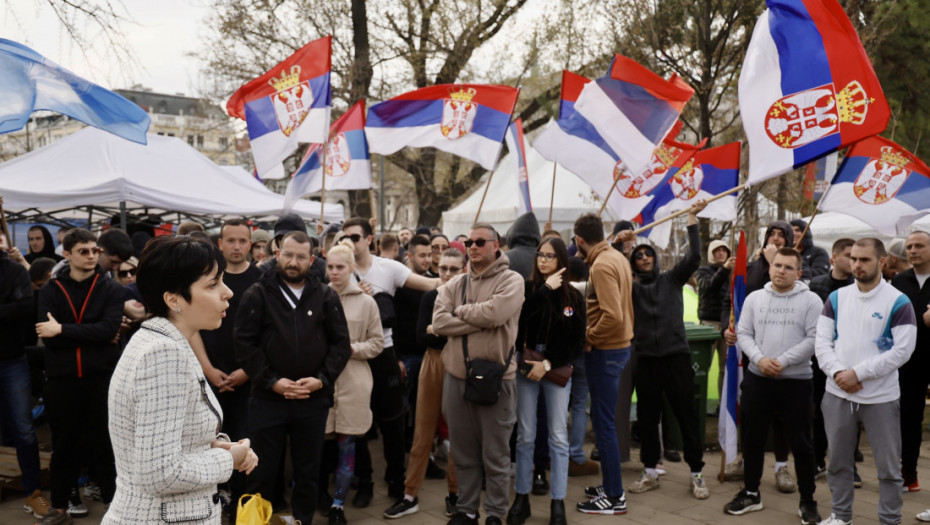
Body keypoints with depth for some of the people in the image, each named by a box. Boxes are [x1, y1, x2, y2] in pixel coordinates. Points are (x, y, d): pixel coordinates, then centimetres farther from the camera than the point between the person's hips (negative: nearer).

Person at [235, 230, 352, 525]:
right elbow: (244, 343, -6)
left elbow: (341, 343, 4)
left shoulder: (326, 296, 4)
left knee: (308, 472, 14)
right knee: (262, 472, 8)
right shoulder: (257, 294, -2)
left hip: (314, 400, 2)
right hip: (268, 398, -2)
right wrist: (272, 381, -13)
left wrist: (322, 379, -9)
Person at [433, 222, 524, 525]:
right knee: (463, 452, 16)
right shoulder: (454, 285, 8)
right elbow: (438, 322, -7)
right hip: (457, 377, 4)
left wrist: (460, 311, -7)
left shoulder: (511, 280, -5)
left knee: (495, 454, 7)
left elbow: (495, 313, -23)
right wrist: (480, 320, -15)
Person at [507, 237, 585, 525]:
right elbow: (519, 319, -21)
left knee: (558, 437, 4)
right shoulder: (527, 289, -1)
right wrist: (546, 290, -20)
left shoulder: (574, 296, 0)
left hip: (558, 371, 0)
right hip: (526, 369, 0)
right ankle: (521, 498, 18)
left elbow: (577, 343, -1)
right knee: (525, 436, 7)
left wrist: (549, 364, -12)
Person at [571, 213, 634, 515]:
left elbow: (613, 316, -28)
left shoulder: (601, 266, -20)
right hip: (619, 346, 9)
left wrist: (588, 337, -14)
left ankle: (614, 498, 8)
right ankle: (610, 485, 28)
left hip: (605, 351, -9)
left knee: (603, 422, -1)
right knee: (604, 419, 18)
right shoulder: (617, 257, 8)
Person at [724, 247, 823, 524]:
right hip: (757, 379, 3)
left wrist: (783, 361, -17)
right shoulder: (754, 298, 6)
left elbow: (814, 338, -10)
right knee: (752, 439, 11)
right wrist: (759, 359, -12)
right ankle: (751, 494, 26)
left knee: (801, 443, 4)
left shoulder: (811, 300, -4)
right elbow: (744, 333, 4)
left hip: (796, 381, -3)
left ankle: (808, 502, 20)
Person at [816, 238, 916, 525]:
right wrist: (838, 372, -13)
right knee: (838, 461, 14)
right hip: (838, 395, 4)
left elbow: (902, 350, -13)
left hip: (881, 398, -3)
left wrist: (858, 373, -16)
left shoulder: (898, 302, -6)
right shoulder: (836, 298, 6)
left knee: (888, 466, 6)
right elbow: (822, 342, 3)